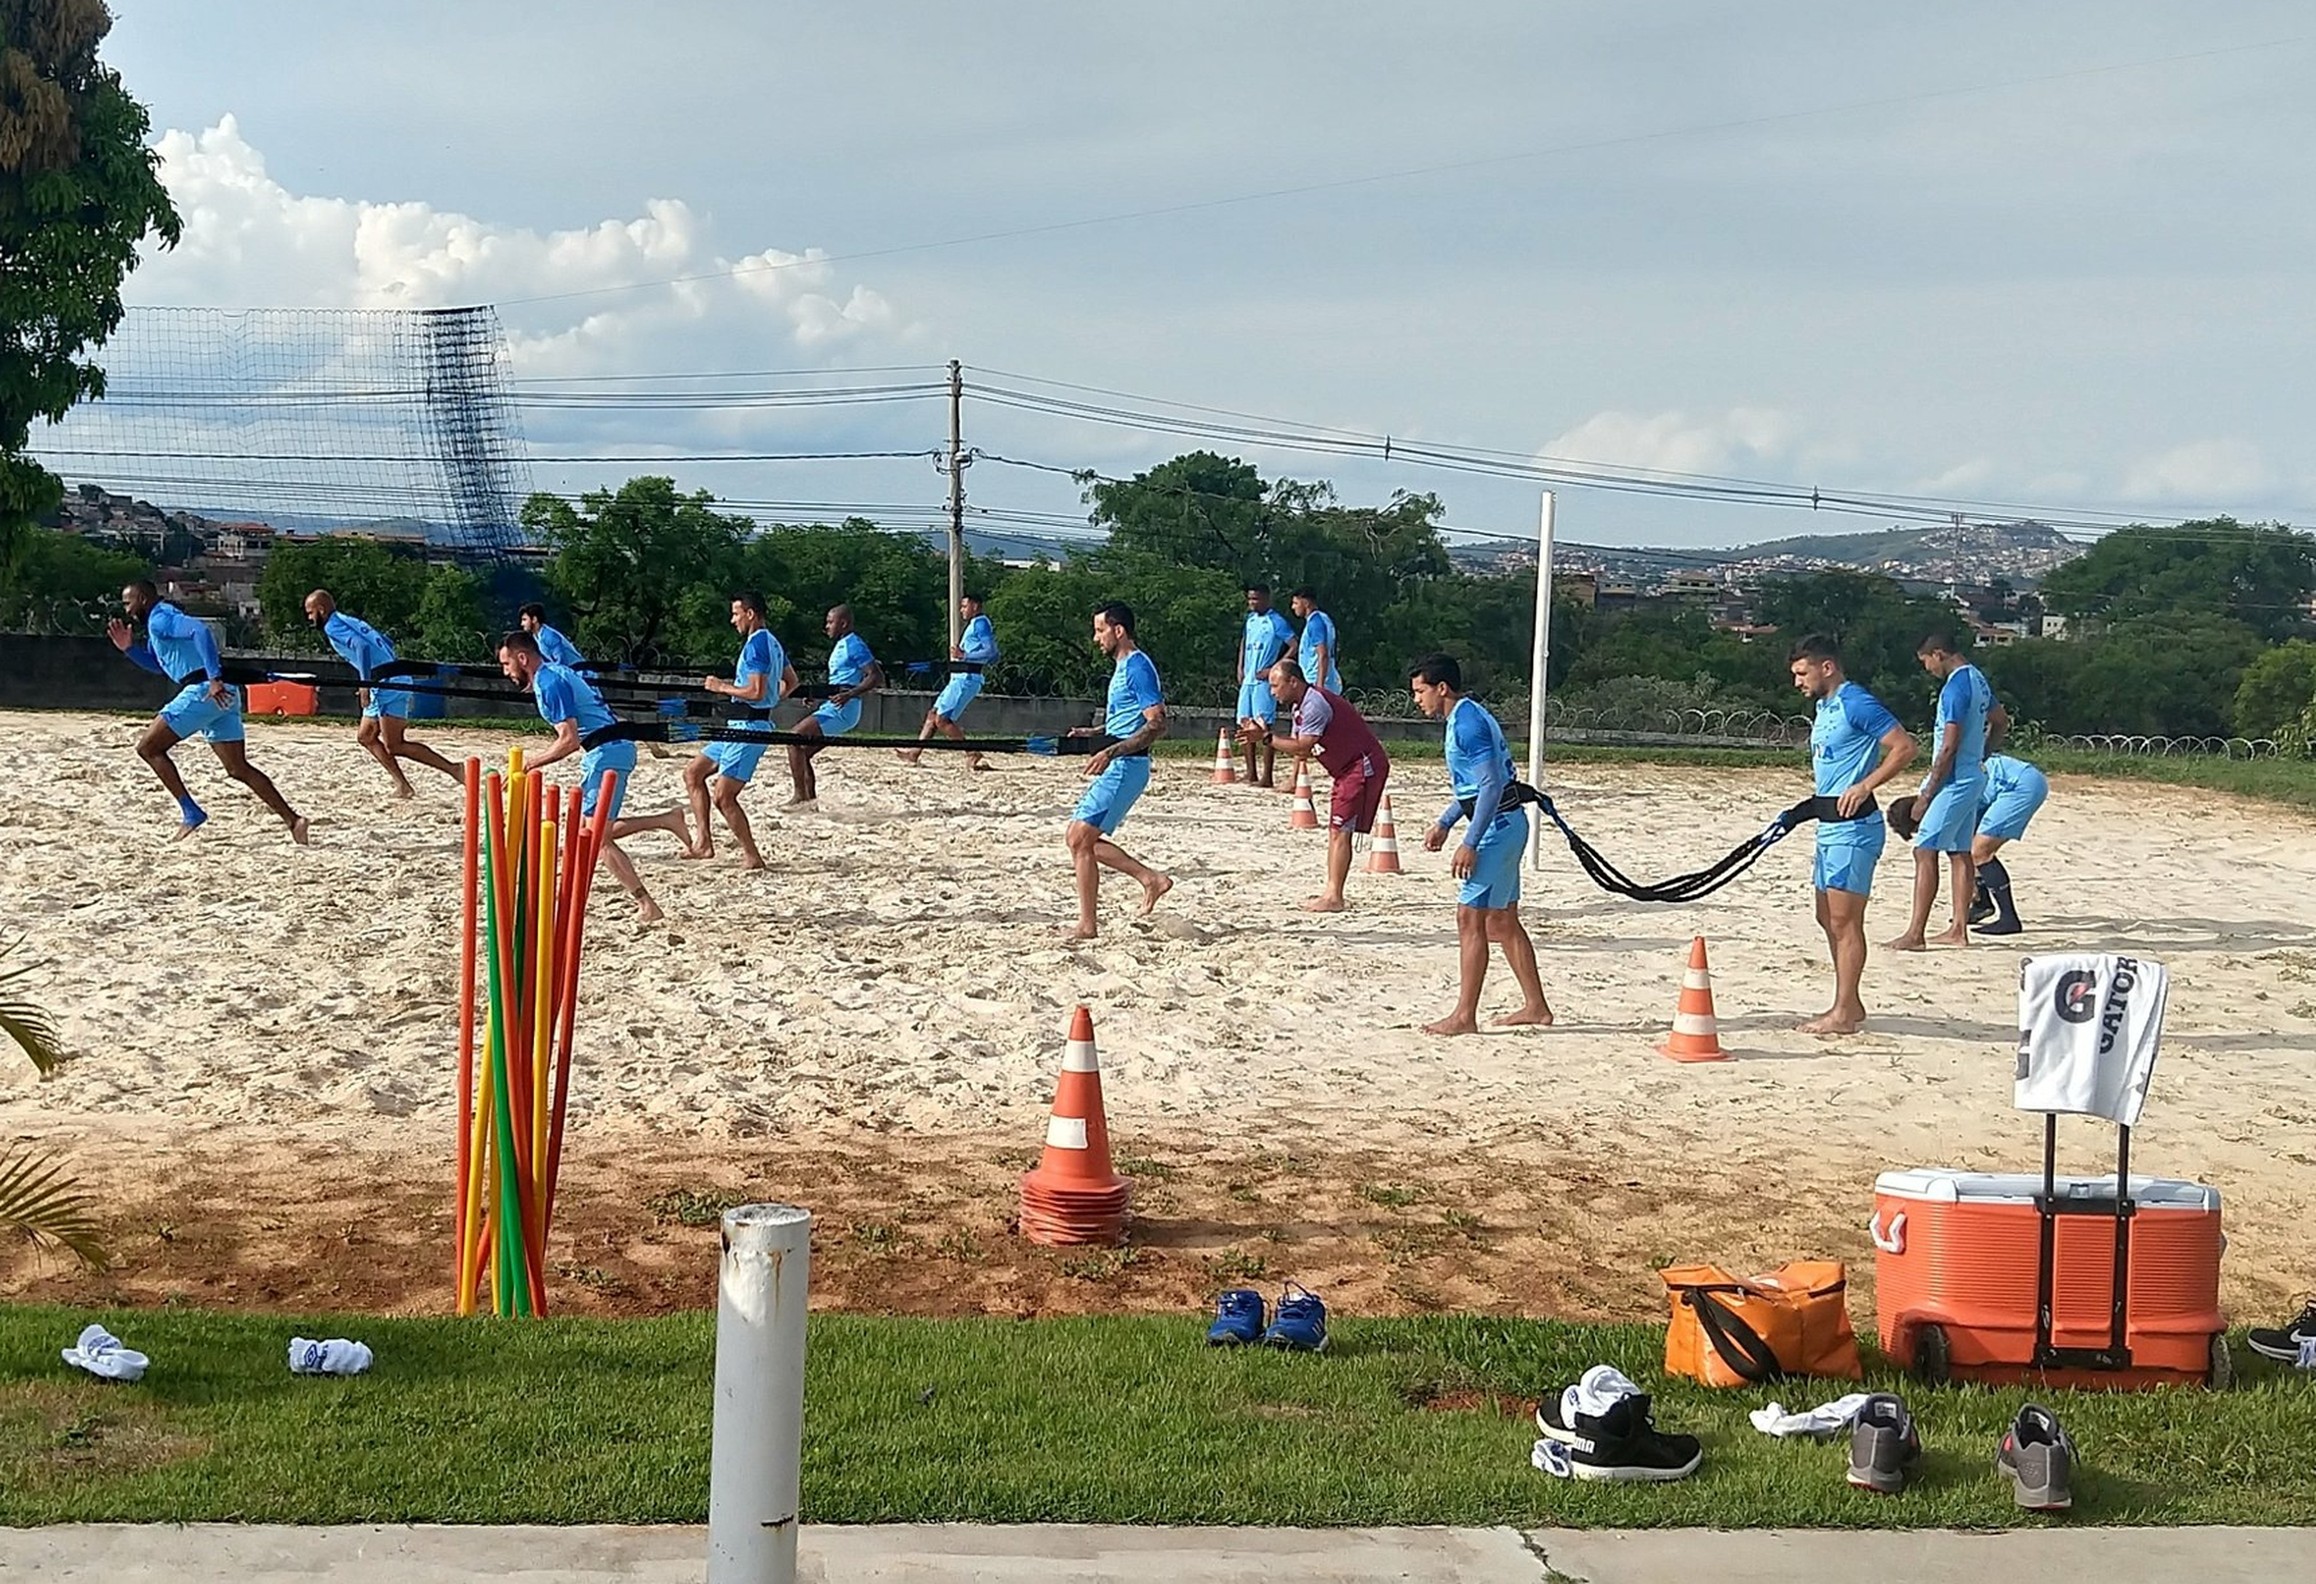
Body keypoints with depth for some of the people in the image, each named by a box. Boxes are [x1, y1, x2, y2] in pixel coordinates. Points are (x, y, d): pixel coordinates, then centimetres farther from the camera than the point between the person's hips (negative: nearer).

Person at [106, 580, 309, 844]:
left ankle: (191, 813, -4)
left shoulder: (160, 619, -5)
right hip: (222, 695, 10)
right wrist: (129, 648, 23)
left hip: (204, 690, -10)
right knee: (238, 768, 8)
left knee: (148, 747, 0)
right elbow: (157, 664, 40)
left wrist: (215, 678, -30)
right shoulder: (158, 623, 26)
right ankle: (293, 820, -2)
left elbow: (200, 631, -24)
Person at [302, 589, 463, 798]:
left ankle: (452, 769, -11)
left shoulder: (333, 626, -6)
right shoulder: (348, 621, 23)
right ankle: (402, 786, 9)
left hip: (387, 686, -10)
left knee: (394, 746, -8)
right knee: (365, 736, 14)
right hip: (388, 685, 10)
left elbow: (361, 646, -23)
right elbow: (387, 642, 25)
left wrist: (365, 683, -24)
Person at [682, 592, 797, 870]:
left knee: (723, 795, -10)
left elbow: (756, 691, -24)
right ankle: (704, 842, 12)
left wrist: (722, 687, -12)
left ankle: (752, 857, -4)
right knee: (693, 772, 13)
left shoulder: (757, 644, -16)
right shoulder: (772, 643, 15)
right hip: (742, 726, 11)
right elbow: (791, 682, 26)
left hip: (750, 728, -11)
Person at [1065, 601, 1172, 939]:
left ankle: (1087, 925, -3)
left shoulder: (1137, 667, -15)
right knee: (1078, 837, 12)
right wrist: (1092, 734, 15)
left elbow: (1157, 725, -22)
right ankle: (1150, 878, 13)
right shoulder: (1123, 666, 16)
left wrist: (1111, 752, -27)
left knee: (1080, 840, -9)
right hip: (1116, 765, 11)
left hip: (1126, 766, -11)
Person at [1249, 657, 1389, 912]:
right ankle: (1331, 892, 13)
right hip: (1349, 768, 11)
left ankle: (1334, 897, -11)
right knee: (1335, 830, 10)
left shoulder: (1315, 704, -21)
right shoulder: (1298, 705, 11)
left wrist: (1267, 737, -20)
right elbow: (1298, 745, 6)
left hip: (1364, 766, -11)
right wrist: (1263, 736, -9)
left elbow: (1302, 747, -25)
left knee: (1340, 830, -12)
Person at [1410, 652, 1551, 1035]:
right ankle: (1536, 1006, 21)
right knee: (1502, 920, 15)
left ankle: (1465, 1016, -6)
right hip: (1506, 825, 11)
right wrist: (1444, 823, 23)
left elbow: (1492, 784, -24)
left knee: (1470, 918, -8)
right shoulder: (1466, 717, 15)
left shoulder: (1467, 722, -17)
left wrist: (1470, 843, -25)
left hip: (1496, 826, -11)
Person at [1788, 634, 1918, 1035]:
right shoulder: (1823, 707, 16)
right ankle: (1849, 1004, 21)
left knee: (1844, 920, -6)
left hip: (1853, 825, -10)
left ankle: (1844, 1014, -2)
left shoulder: (1856, 704, -14)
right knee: (1828, 918, 14)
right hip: (1830, 824, 10)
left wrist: (1864, 787, -23)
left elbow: (1905, 747, -20)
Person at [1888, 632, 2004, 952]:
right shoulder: (1978, 679, 11)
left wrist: (1926, 795, -18)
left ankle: (1915, 934, -11)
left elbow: (1948, 748, -22)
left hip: (1954, 780, -10)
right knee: (1960, 853, 13)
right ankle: (1959, 930, 16)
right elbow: (2001, 720, 26)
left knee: (1925, 851, -9)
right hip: (1974, 776, 10)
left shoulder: (1955, 688, -19)